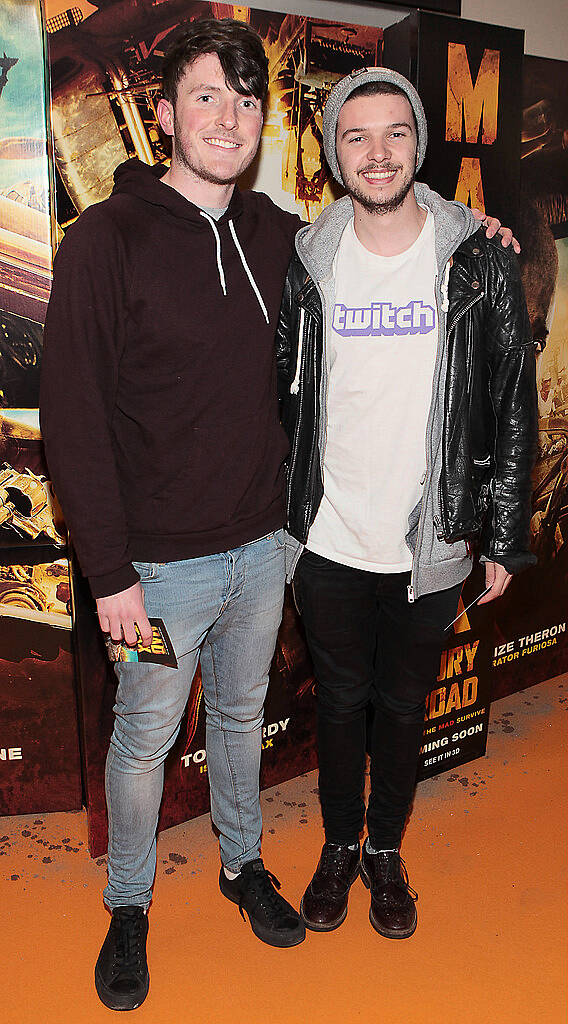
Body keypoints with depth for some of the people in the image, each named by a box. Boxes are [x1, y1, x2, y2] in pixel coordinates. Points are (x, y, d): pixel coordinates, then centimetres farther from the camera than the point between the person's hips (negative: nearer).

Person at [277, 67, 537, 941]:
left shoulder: (480, 262, -5)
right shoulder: (307, 263, -1)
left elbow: (514, 409, -2)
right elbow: (284, 399, 6)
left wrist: (504, 539, -3)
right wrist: (285, 517, 5)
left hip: (431, 545, -1)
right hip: (330, 542, 1)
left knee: (403, 704, 15)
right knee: (339, 702, 15)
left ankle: (387, 850, 39)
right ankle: (340, 846, 39)